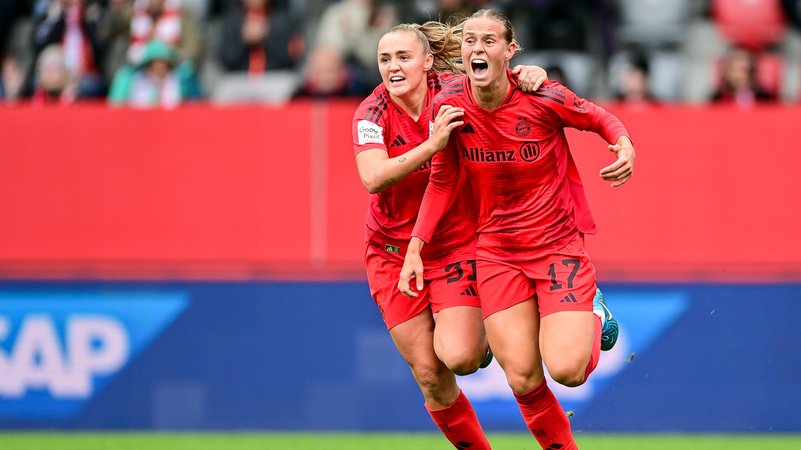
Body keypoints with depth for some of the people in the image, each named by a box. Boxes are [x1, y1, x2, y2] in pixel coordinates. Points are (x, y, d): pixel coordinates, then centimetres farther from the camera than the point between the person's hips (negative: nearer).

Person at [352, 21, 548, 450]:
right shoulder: (371, 113, -12)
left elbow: (505, 83, 0)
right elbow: (374, 178, -29)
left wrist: (533, 73, -25)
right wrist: (432, 144, -39)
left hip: (456, 243, -1)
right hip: (393, 250, 1)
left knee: (458, 357, -20)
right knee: (430, 376, 0)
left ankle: (484, 331, 15)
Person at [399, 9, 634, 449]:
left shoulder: (543, 98, -16)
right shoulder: (449, 104, -7)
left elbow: (598, 117, 3)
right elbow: (443, 181, 7)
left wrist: (624, 145, -19)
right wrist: (416, 246, 1)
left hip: (558, 243, -3)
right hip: (496, 251, 3)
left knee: (567, 369, -15)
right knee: (522, 379, -7)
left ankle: (594, 316, 20)